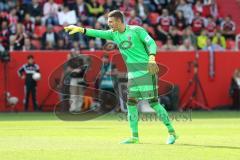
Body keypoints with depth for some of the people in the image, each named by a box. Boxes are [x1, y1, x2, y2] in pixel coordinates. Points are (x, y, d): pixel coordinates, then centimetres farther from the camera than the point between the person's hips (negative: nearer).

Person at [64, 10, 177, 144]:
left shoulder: (137, 30, -7)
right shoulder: (114, 34, 11)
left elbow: (151, 43, -15)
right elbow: (98, 33, 3)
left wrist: (151, 58, -32)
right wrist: (80, 29, -8)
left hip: (146, 70, -7)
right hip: (132, 73, 7)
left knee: (153, 102, -9)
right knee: (131, 103, 3)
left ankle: (172, 132, -2)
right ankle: (135, 137, 10)